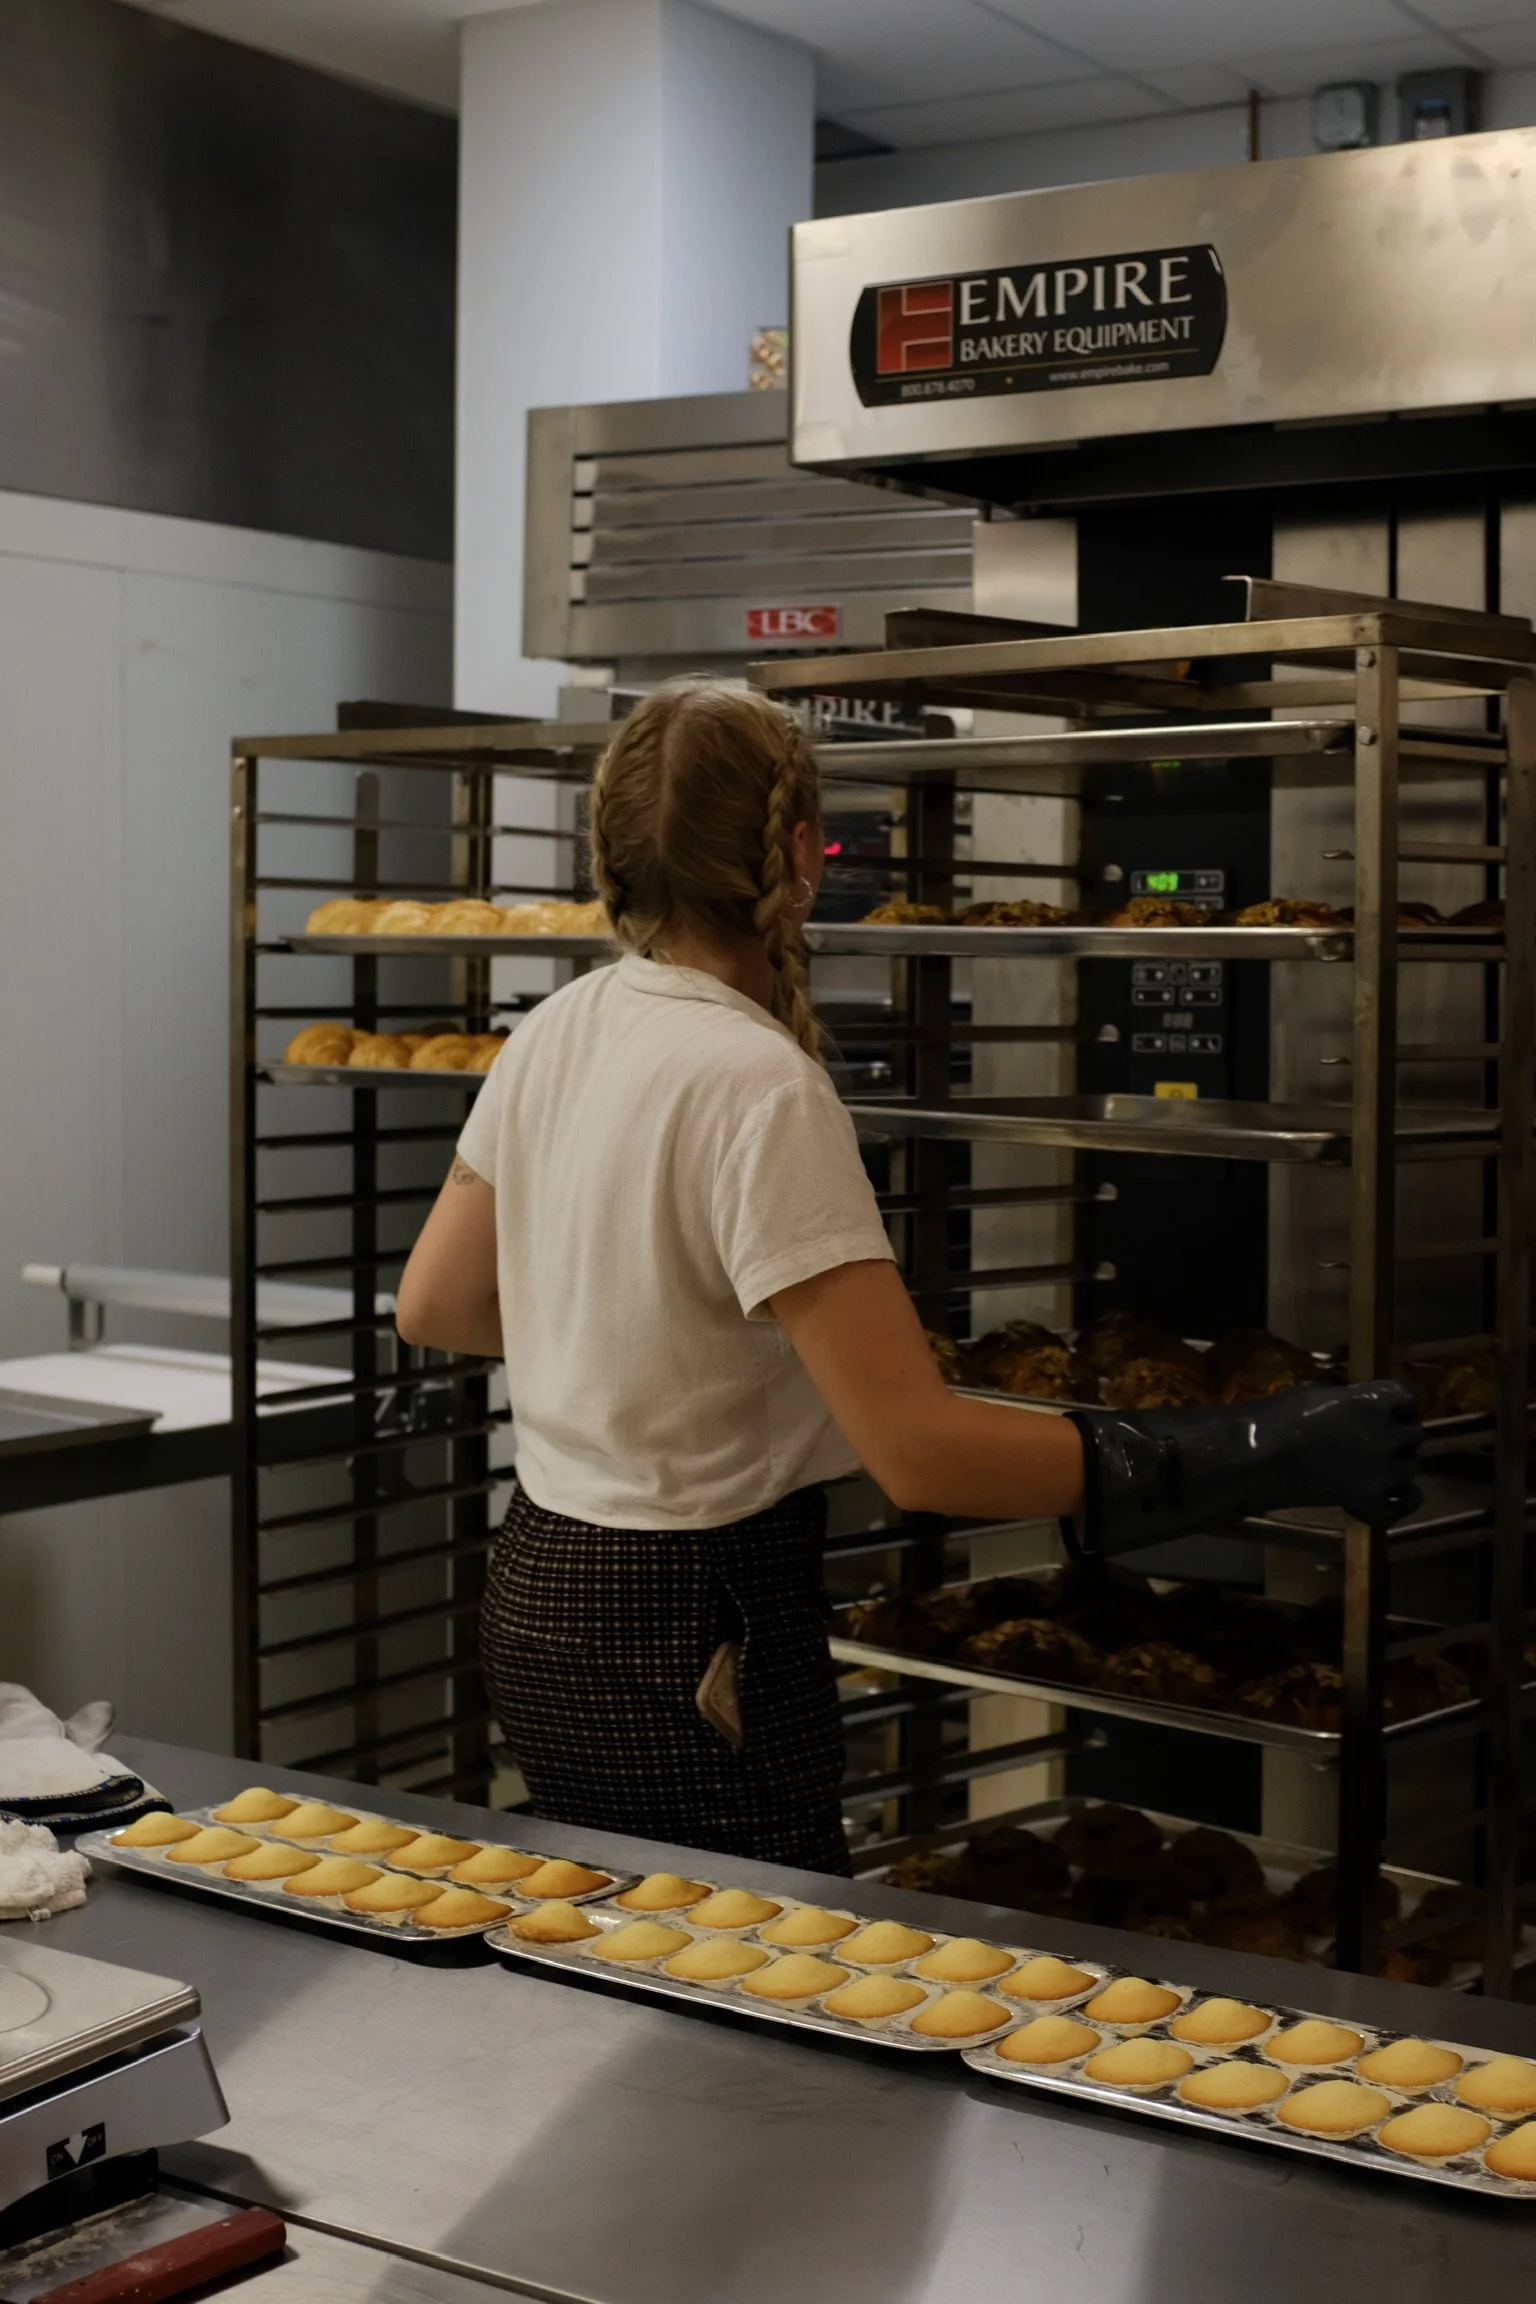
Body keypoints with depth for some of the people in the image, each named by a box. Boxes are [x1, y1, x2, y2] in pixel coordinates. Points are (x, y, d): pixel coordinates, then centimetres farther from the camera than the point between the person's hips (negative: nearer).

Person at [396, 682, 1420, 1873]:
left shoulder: (557, 1030, 2)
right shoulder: (759, 1086, -22)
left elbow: (434, 1306, 13)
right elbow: (921, 1450, -27)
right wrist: (1269, 1454, -23)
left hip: (538, 1597, 8)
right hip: (698, 1632, -8)